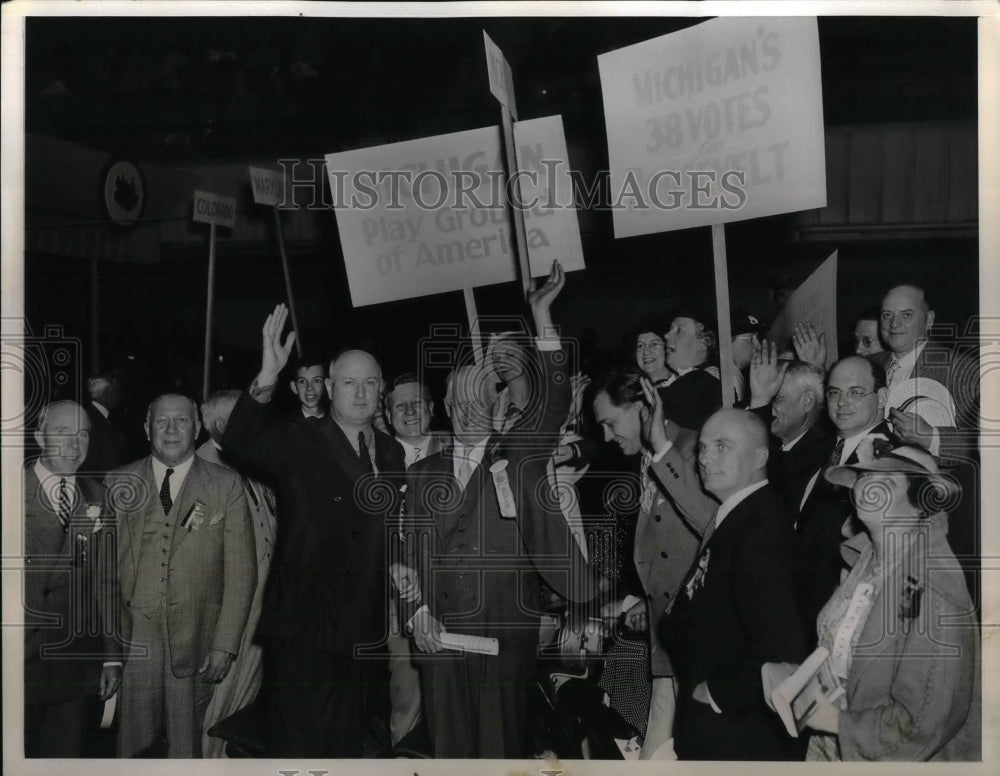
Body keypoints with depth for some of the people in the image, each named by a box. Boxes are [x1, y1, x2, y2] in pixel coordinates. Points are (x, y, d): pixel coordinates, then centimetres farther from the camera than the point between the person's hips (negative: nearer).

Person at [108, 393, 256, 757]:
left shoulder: (226, 486, 2)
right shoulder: (118, 483, 7)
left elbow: (241, 572, 0)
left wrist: (225, 646, -6)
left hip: (194, 644, -1)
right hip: (132, 642, 1)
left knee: (186, 746, 5)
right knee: (132, 745, 6)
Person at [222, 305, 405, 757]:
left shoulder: (391, 453, 10)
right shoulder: (298, 442, -6)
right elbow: (238, 442, -26)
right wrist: (267, 378, -40)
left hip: (364, 633, 5)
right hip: (303, 630, -5)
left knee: (349, 746, 17)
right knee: (300, 744, -1)